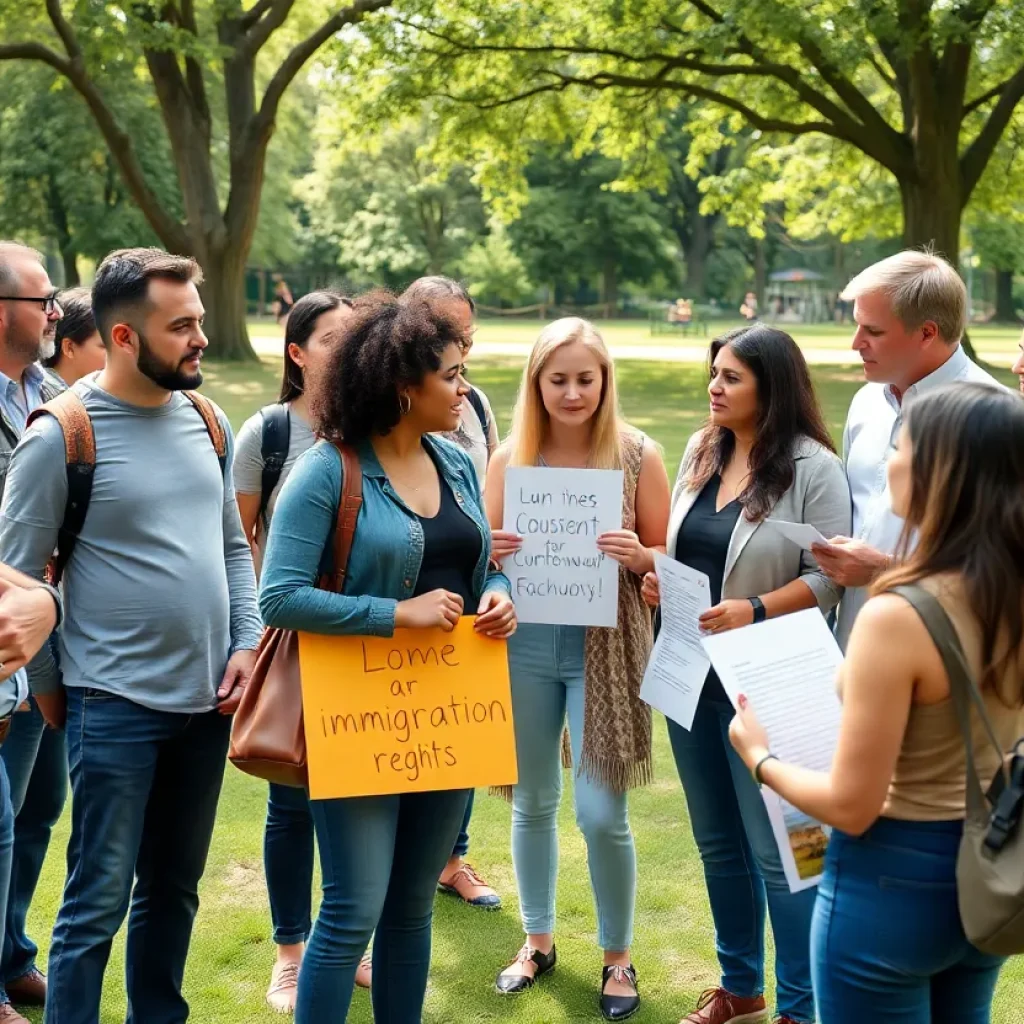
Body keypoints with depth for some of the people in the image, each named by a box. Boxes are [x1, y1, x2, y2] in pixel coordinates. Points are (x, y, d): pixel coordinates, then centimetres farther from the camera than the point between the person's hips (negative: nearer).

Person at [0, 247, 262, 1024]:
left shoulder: (208, 422, 6)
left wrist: (245, 645, 3)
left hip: (207, 698, 6)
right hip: (116, 704, -6)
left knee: (174, 888, 16)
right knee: (99, 901, 1)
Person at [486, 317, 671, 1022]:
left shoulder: (638, 455, -5)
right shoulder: (511, 456, 1)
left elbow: (667, 557, 0)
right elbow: (485, 551, 7)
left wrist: (637, 556, -21)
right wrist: (492, 552, -15)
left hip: (605, 646, -2)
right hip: (525, 644, 3)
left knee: (602, 813, 0)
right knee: (532, 802, 14)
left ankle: (618, 957, 23)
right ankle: (538, 939, 35)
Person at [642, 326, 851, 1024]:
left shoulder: (813, 468, -13)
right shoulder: (702, 450, 7)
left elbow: (828, 577, -15)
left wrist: (755, 610, -26)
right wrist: (658, 575, -4)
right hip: (690, 673, 7)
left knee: (776, 850, 2)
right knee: (718, 841, 17)